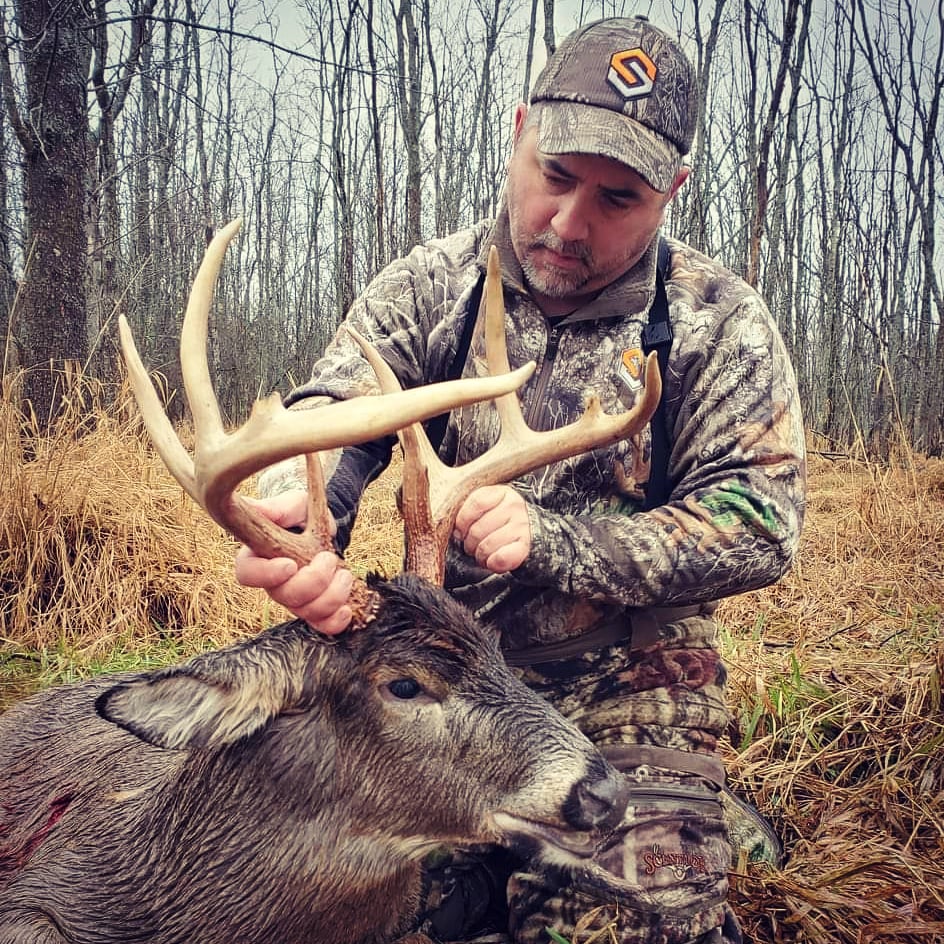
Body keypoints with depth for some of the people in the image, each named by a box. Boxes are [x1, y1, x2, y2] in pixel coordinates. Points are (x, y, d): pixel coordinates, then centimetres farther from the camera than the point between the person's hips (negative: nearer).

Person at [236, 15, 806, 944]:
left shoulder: (721, 324, -7)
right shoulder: (431, 285, -2)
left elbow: (759, 526, -12)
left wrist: (551, 538, -26)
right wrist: (292, 509, -39)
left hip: (629, 700, -2)